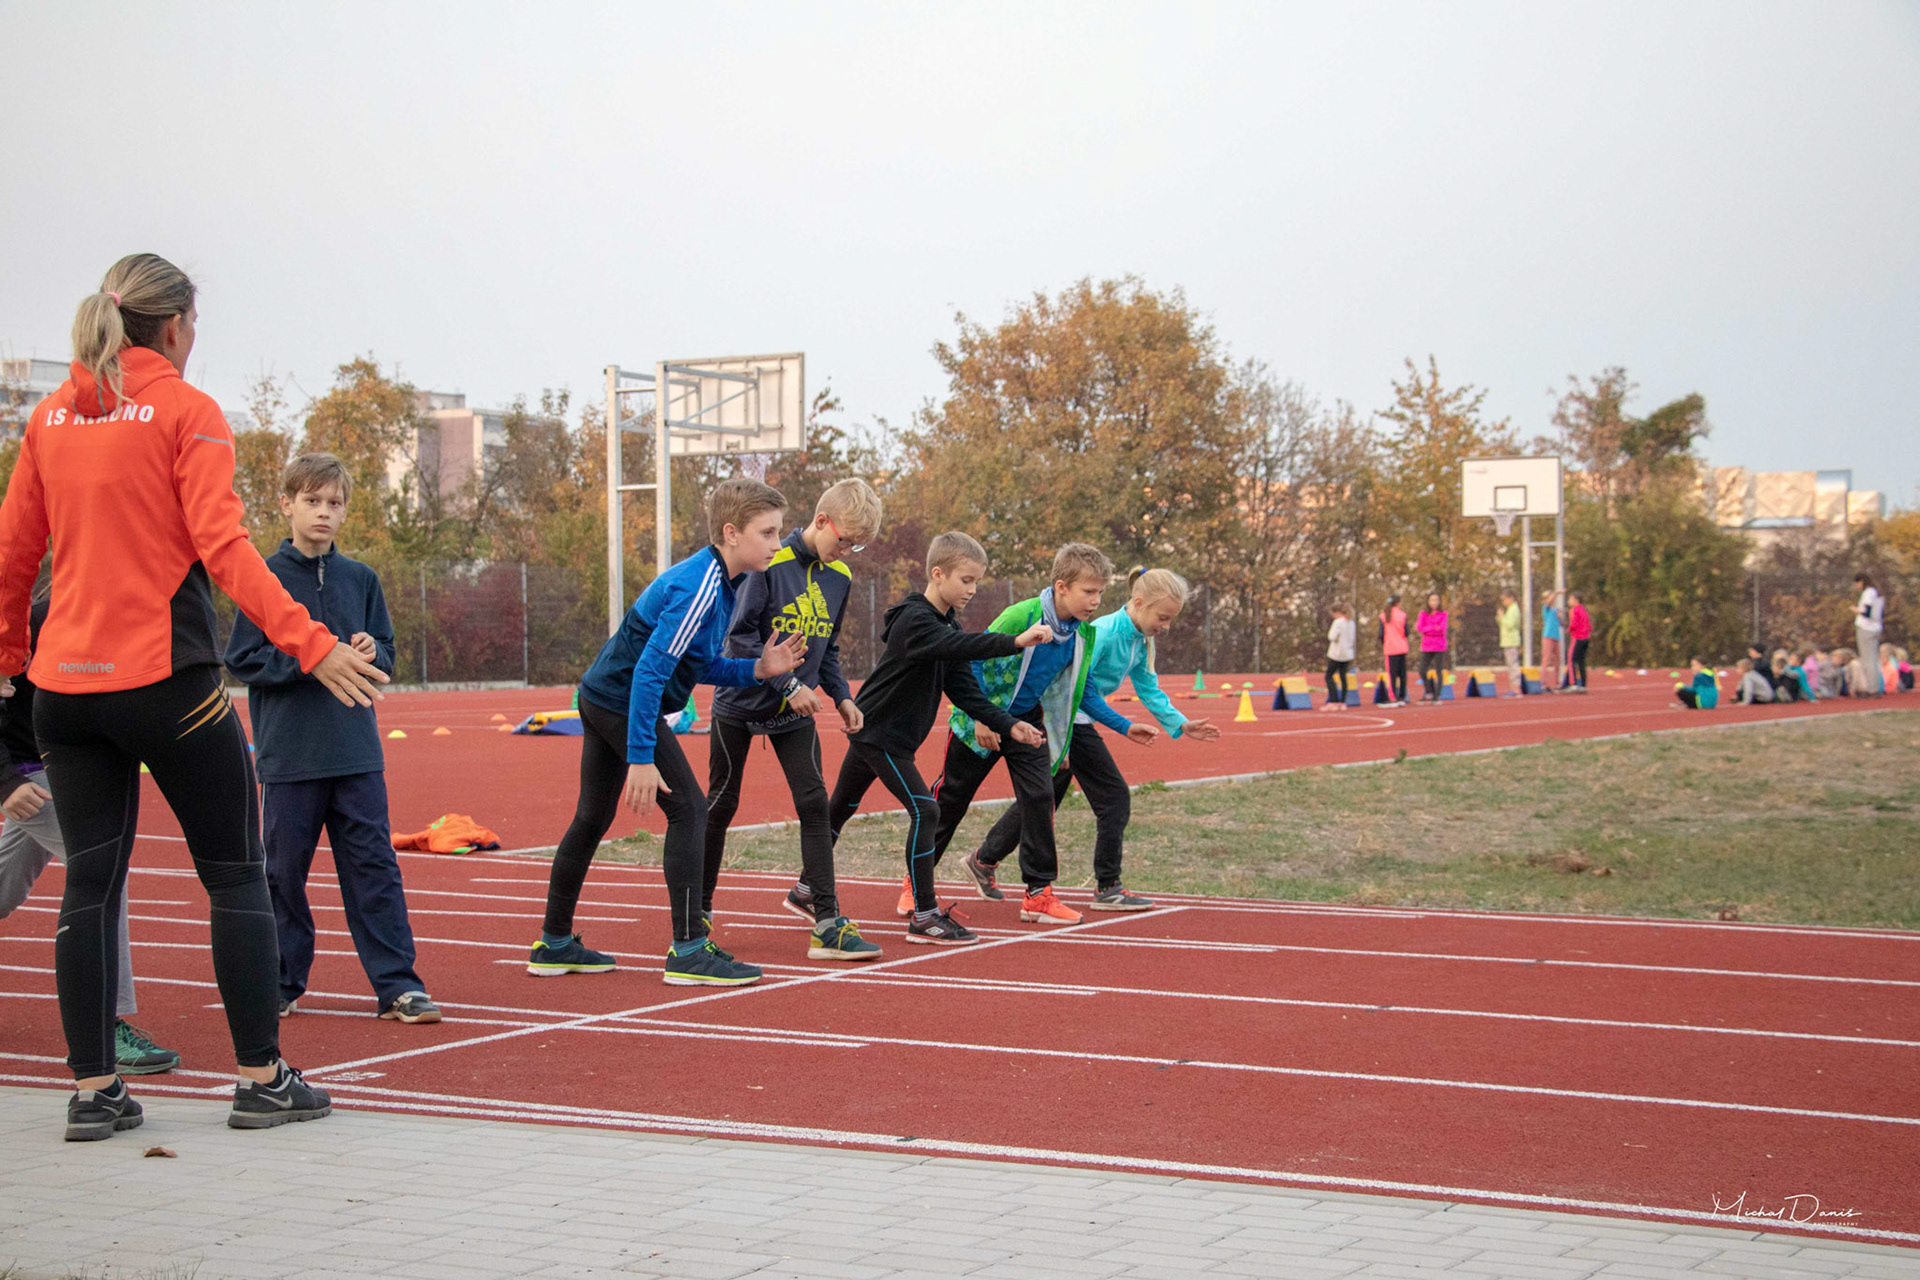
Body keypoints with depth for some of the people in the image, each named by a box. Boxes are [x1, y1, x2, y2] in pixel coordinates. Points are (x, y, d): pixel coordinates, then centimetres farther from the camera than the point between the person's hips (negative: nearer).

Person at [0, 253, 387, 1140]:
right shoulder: (187, 411, -6)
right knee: (235, 874, 5)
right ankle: (262, 1079, 7)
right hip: (166, 678, -5)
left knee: (90, 883, 9)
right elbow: (222, 548, -15)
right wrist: (310, 643, -17)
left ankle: (92, 1089, 10)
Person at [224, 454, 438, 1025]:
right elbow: (242, 659, -5)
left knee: (374, 866, 1)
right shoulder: (265, 577, -2)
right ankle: (282, 983, 20)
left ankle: (397, 986, 3)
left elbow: (387, 653, 13)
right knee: (284, 870, 6)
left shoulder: (360, 579, 9)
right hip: (289, 755, -2)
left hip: (357, 752, 3)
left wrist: (371, 652, -9)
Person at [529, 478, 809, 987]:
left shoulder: (720, 583, 7)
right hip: (626, 704, -10)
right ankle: (689, 950, -7)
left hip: (602, 696, 10)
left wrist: (758, 669, 0)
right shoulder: (697, 589, -23)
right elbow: (650, 671, -27)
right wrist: (640, 758, -27)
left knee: (592, 819, 17)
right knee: (688, 811, -9)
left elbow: (700, 665, 16)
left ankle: (554, 944, 28)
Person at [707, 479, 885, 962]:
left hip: (795, 714, 5)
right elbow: (740, 637, -20)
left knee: (814, 803, -8)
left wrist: (841, 695, 0)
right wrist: (788, 684, -22)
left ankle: (827, 923, -10)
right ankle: (698, 909, 26)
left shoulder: (838, 577, 2)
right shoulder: (770, 564, -19)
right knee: (721, 805, 9)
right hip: (741, 704, -5)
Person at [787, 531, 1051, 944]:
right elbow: (957, 646, -41)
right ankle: (924, 918, -11)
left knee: (841, 809, 20)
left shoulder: (948, 626, 9)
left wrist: (1007, 725, -8)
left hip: (869, 734, 10)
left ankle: (805, 892, 34)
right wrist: (1015, 642, -48)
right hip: (876, 733, -10)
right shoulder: (914, 620, -21)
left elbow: (965, 691, 4)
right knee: (924, 812, -14)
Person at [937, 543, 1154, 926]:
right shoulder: (1021, 617, -27)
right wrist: (980, 717, -21)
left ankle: (1039, 894, -2)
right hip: (982, 720, -5)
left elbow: (1082, 691, 6)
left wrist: (1125, 727, 0)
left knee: (1039, 796, -9)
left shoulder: (1082, 634, -8)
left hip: (1026, 720, 5)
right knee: (951, 798, 6)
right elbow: (974, 660, -19)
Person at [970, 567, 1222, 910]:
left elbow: (1148, 689, 13)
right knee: (1114, 797, -6)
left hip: (1075, 720, 9)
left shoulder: (1141, 640, 6)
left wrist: (1180, 725, 3)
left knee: (1042, 799, 12)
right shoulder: (1104, 633, -22)